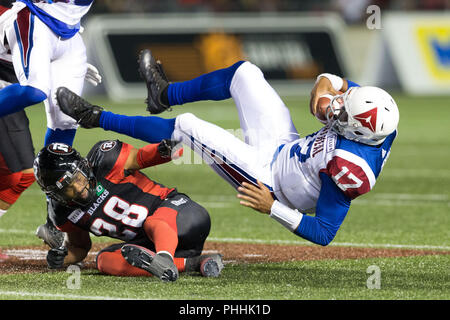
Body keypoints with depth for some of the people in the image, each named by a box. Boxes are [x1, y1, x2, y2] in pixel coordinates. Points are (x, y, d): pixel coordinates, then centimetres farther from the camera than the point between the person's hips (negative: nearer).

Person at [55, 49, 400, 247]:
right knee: (244, 72, 10)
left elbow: (324, 234, -35)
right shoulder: (379, 125, -20)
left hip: (268, 177, -8)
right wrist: (326, 82, -20)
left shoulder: (346, 169, -42)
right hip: (285, 145, 8)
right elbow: (342, 84, 1)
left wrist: (273, 208, -36)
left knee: (186, 126, -6)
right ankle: (166, 93, 34)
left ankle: (97, 118, 16)